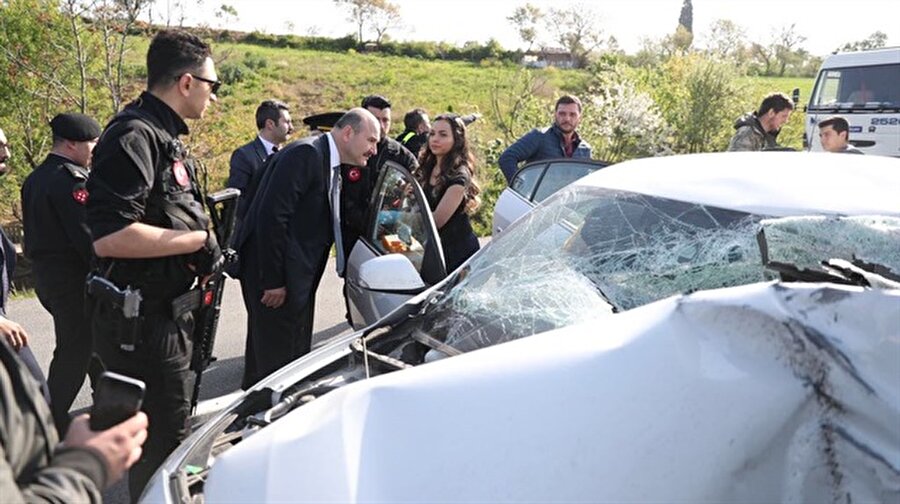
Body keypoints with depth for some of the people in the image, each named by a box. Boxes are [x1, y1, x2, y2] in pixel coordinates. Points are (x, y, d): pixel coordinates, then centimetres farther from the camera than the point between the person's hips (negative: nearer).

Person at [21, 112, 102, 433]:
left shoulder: (35, 179, 13)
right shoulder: (72, 179, -18)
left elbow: (33, 231, 17)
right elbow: (87, 236, -22)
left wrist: (41, 265, 21)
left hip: (45, 274, 10)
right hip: (73, 277, -10)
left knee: (91, 339, 20)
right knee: (74, 349, -1)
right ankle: (52, 424, 6)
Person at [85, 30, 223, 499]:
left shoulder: (163, 135, 13)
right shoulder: (134, 134, -19)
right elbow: (109, 236, -30)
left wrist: (203, 251, 7)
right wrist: (199, 239, -21)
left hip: (165, 313, 10)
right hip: (141, 322, -10)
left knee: (167, 429, 24)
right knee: (164, 439, 0)